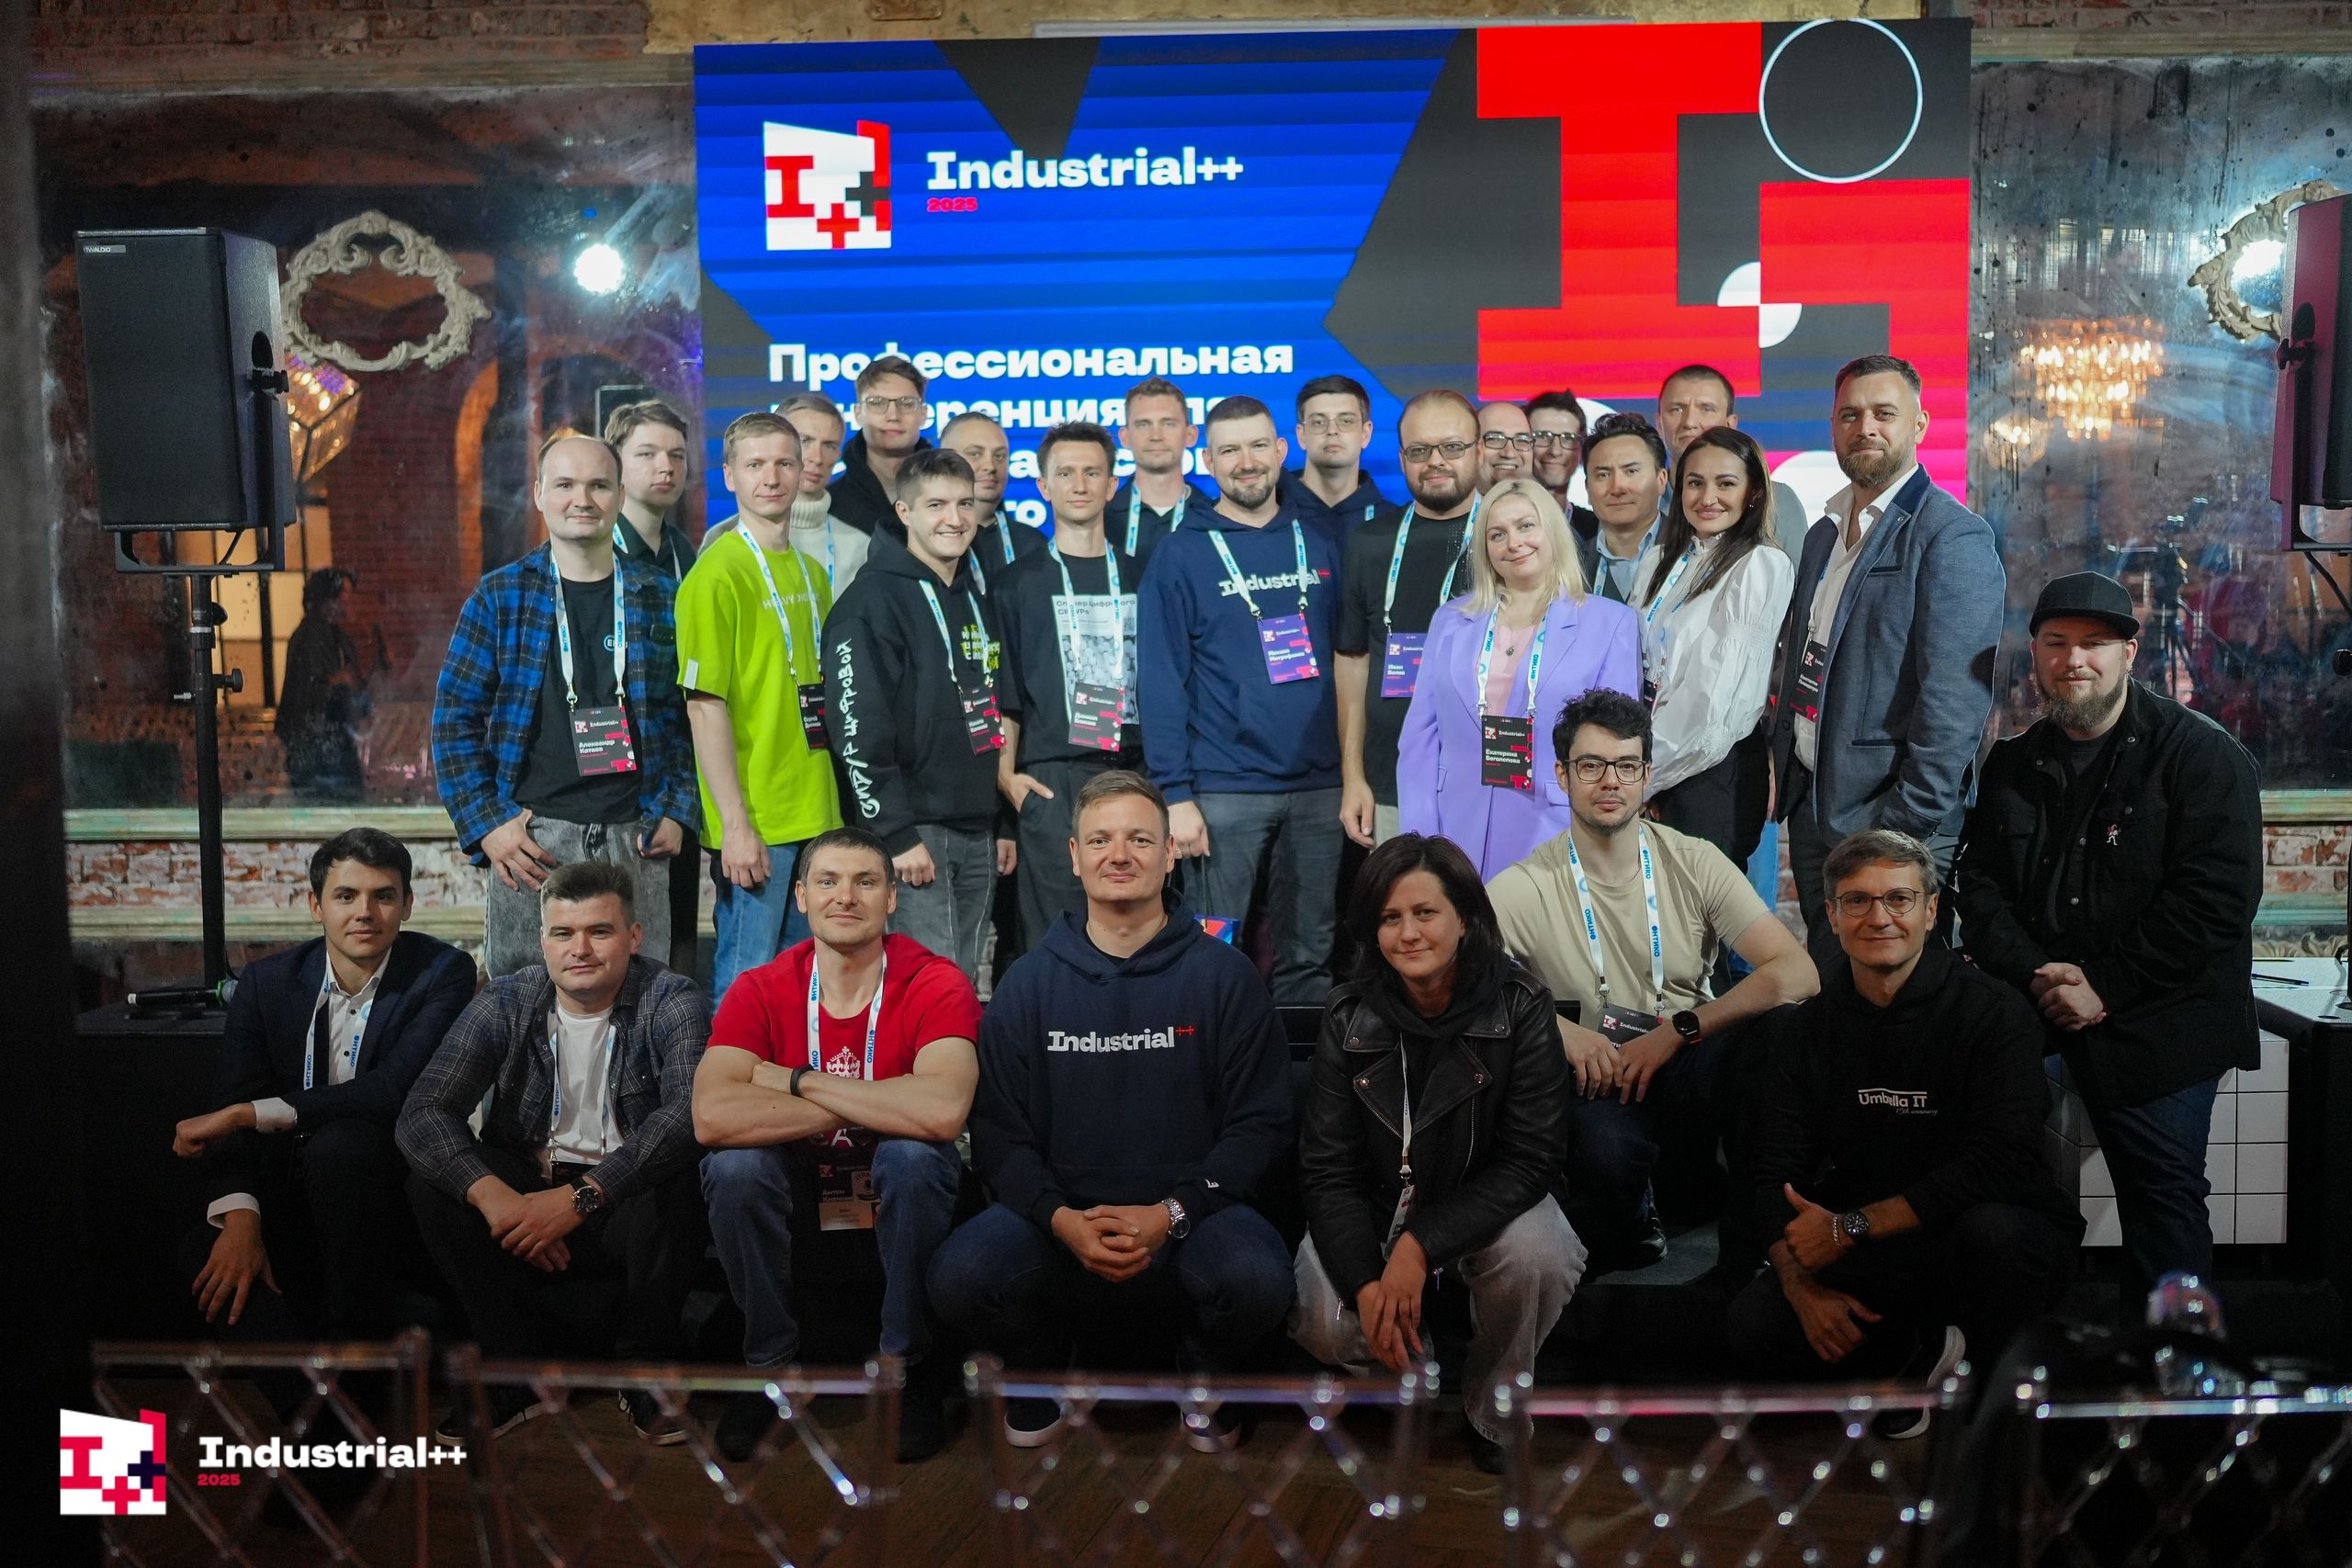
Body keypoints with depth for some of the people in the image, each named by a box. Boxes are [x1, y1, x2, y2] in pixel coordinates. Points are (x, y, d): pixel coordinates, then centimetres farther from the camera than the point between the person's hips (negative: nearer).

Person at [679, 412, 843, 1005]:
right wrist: (735, 824, -17)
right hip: (755, 824, -7)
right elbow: (704, 707, -14)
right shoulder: (717, 574, -10)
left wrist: (833, 806, 14)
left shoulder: (812, 573, 13)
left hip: (816, 817, 7)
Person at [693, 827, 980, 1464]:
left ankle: (907, 1365, -9)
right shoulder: (760, 991, -13)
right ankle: (773, 1363, -3)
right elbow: (712, 1117, -29)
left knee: (914, 1154, -33)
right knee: (732, 1165, -28)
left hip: (897, 1188, -2)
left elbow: (942, 1112, -37)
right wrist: (874, 1105, -29)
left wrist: (799, 1082, -27)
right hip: (797, 1180, 2)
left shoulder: (937, 986, -18)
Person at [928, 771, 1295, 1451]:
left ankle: (1204, 1380, 7)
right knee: (960, 1276, -27)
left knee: (1257, 1279, -32)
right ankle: (1042, 1368, 10)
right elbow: (998, 1133, 3)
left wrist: (1170, 1214, -14)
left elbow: (1262, 1123, -1)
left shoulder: (1224, 975, 2)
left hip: (1188, 1216, -1)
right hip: (1057, 1221, 1)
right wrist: (1061, 1219, -15)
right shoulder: (1029, 982, 7)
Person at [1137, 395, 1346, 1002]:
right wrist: (1176, 795, -12)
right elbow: (1160, 683, -5)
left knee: (1308, 958, 10)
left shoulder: (1317, 546, 11)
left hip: (1318, 787, 4)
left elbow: (1343, 661, 14)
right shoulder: (1182, 554, -1)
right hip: (1225, 791, -3)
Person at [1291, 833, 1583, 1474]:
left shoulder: (1519, 1005, -16)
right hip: (1373, 1209, 1)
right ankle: (1412, 1371, 13)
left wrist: (1422, 1245, -29)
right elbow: (1327, 1168, -11)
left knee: (1536, 1256, -33)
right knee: (1324, 1325, -25)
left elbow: (1531, 1158, -18)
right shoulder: (1349, 1016, -11)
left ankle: (1493, 1415, -3)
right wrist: (1366, 1281, -27)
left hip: (1487, 1202, -1)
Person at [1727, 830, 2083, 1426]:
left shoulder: (1994, 1011, -12)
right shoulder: (1807, 1028, 1)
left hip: (2008, 1239, -3)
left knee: (1990, 1229, -38)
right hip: (1874, 1263, 3)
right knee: (1751, 1324, -19)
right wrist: (1802, 1286, -20)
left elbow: (1999, 1164, -24)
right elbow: (1776, 1176, -2)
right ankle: (1926, 1354, 3)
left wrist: (1851, 1225, -22)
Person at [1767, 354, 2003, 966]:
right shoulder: (1824, 535, 14)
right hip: (1810, 810, 7)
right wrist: (1778, 768, 10)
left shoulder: (1954, 537, -11)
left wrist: (1904, 828, -20)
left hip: (1894, 820, -7)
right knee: (1825, 983, 15)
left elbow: (1954, 706, -17)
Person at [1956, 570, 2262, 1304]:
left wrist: (2106, 987, -15)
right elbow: (1980, 886, 8)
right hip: (2030, 1011, 4)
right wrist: (2036, 976, -10)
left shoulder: (2203, 755, -4)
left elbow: (2216, 900, -13)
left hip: (2157, 1024, -4)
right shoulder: (2013, 763, 13)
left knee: (2162, 1195, -2)